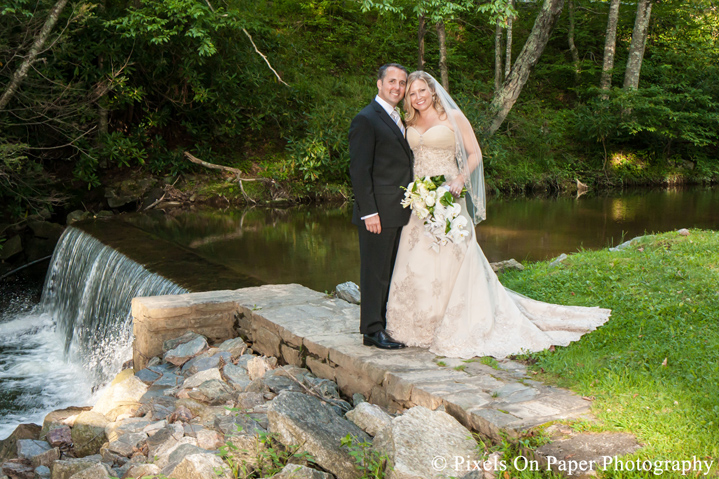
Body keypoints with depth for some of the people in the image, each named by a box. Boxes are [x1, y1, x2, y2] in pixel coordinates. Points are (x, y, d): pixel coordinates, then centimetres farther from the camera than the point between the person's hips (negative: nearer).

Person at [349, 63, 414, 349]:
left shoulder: (397, 119, 18)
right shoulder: (366, 119, -10)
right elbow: (359, 170, -15)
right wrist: (369, 212, -19)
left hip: (398, 211, 9)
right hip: (378, 212, -9)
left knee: (389, 270, 14)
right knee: (375, 271, -2)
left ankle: (385, 322, 23)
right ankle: (372, 331, 5)